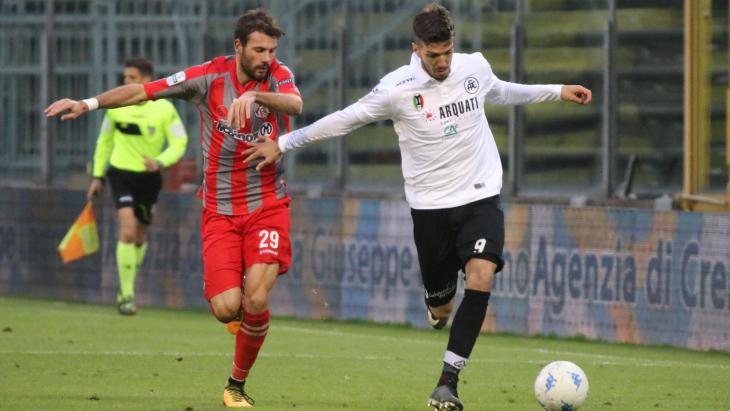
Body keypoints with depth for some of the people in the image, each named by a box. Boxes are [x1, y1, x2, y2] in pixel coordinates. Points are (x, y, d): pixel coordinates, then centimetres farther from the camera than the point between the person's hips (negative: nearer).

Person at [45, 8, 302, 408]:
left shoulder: (277, 76, -4)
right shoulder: (210, 77, -5)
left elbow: (296, 104, -27)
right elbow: (142, 90, -3)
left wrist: (255, 95, -44)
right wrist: (89, 103, -13)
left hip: (267, 206, 0)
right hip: (220, 209, 0)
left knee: (255, 302, -15)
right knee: (226, 308, -13)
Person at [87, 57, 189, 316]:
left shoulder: (165, 109, -8)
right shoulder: (115, 105, -2)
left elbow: (179, 144, -10)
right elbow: (104, 141, 12)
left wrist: (160, 162, -29)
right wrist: (98, 176, 12)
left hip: (149, 176, 1)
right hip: (121, 173, -1)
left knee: (139, 236, 13)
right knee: (127, 231, -19)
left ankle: (125, 287, 37)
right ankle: (127, 296, -15)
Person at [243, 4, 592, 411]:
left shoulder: (475, 68, -1)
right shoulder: (398, 88, -13)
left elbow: (499, 91, 23)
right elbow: (344, 120, -2)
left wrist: (557, 91, 26)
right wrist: (283, 144, 0)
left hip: (480, 197, 2)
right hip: (431, 205, -1)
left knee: (481, 274, -22)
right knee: (440, 304, 5)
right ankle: (439, 303, 48)